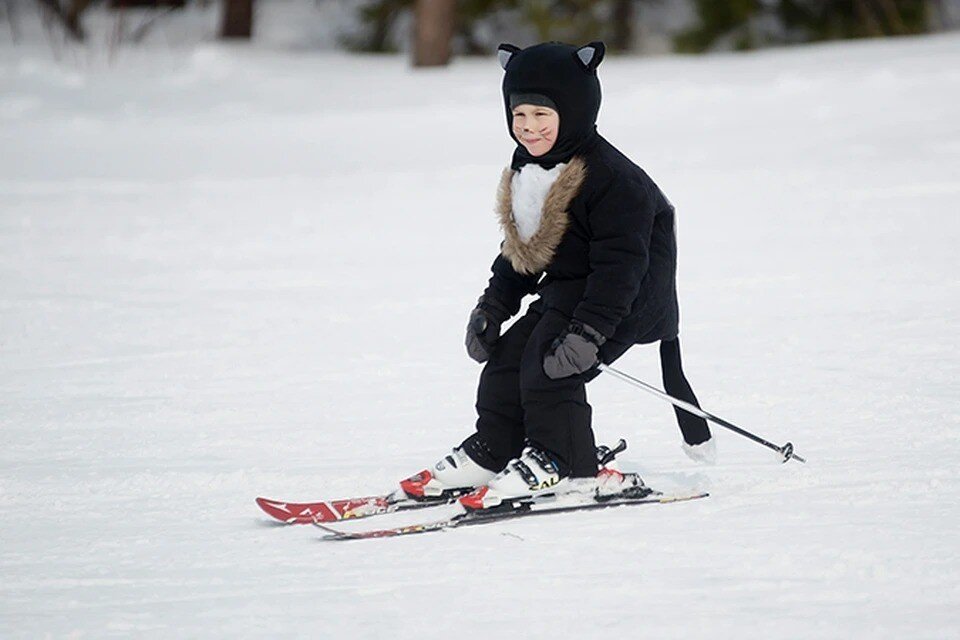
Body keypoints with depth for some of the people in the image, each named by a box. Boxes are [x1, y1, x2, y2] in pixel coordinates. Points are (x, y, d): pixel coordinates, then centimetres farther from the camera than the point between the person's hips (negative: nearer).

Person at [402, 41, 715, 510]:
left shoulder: (612, 180, -25)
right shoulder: (526, 171, 4)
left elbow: (618, 265, -27)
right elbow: (517, 252, 18)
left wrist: (588, 333, -32)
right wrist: (492, 307, 11)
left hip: (631, 298, -9)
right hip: (565, 288, 9)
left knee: (549, 362, -21)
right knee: (507, 356, 4)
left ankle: (558, 462, -10)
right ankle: (490, 451, 17)